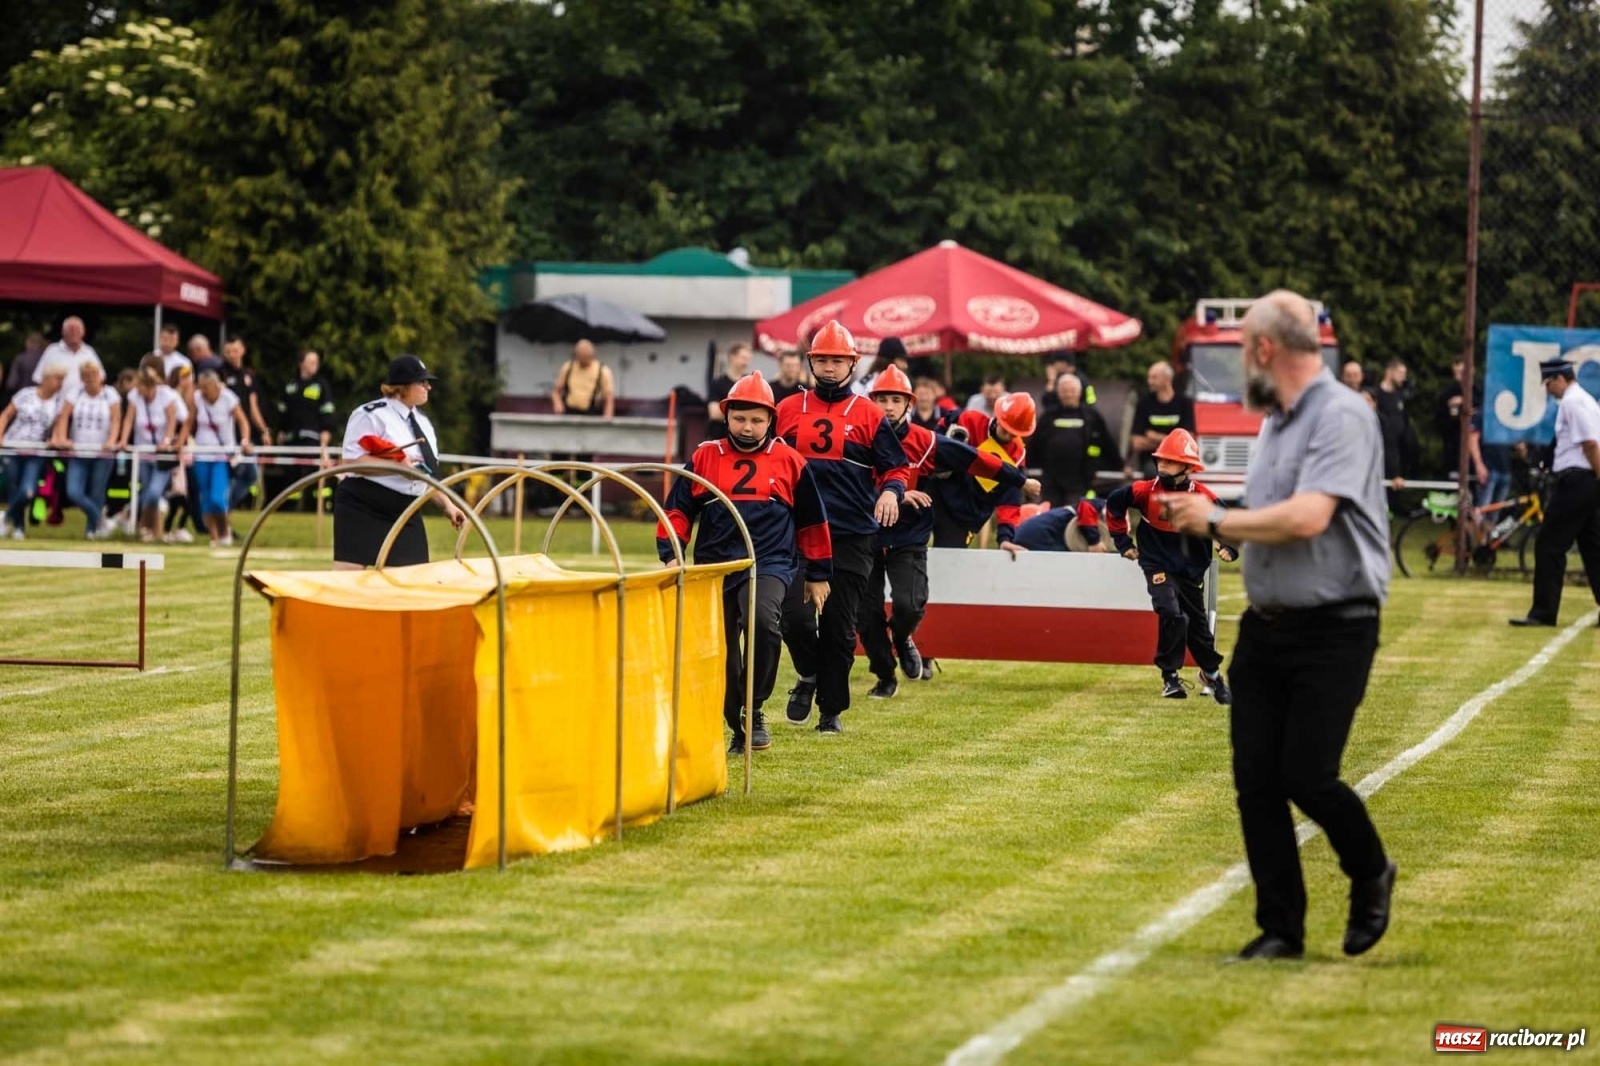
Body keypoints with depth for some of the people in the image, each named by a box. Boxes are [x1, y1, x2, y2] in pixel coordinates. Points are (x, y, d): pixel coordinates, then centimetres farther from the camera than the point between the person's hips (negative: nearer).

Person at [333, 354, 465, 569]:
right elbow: (350, 462, -18)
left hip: (405, 513, 8)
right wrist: (395, 464, -24)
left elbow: (426, 473, 22)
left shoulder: (422, 421, 15)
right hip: (362, 511, -8)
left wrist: (446, 504, 14)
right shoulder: (371, 415, -11)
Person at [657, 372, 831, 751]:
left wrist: (818, 575, 16)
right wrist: (670, 556, -5)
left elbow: (812, 521, 12)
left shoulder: (789, 461, 4)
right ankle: (738, 726, 22)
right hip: (715, 564, 3)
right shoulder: (704, 457, 6)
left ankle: (754, 710, -17)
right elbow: (677, 510, 9)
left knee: (762, 620, -31)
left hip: (770, 563, -3)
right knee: (720, 654, 6)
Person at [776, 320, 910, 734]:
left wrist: (891, 491, -14)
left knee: (839, 628, 2)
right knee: (796, 616, -12)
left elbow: (897, 467, 7)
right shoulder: (788, 410, 9)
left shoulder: (868, 415, 4)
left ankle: (831, 710, 13)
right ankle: (809, 676, 18)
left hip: (852, 536, -1)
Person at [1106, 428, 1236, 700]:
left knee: (1198, 624, 14)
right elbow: (1113, 504, 2)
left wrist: (1229, 548, -12)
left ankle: (1211, 672, 39)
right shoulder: (1145, 491, -12)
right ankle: (1170, 676, -9)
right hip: (1158, 567, -2)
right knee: (1172, 615, -23)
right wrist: (1122, 541, 4)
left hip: (1192, 572, 2)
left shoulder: (1203, 497, -11)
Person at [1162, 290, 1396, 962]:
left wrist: (1215, 522, -13)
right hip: (1265, 625, 8)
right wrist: (1195, 517, 2)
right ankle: (1280, 929, 12)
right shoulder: (1275, 422, 15)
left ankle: (1370, 875, 19)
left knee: (1308, 778, -9)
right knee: (1256, 781, 3)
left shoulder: (1341, 416, -14)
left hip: (1333, 630, -8)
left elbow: (1305, 518, -24)